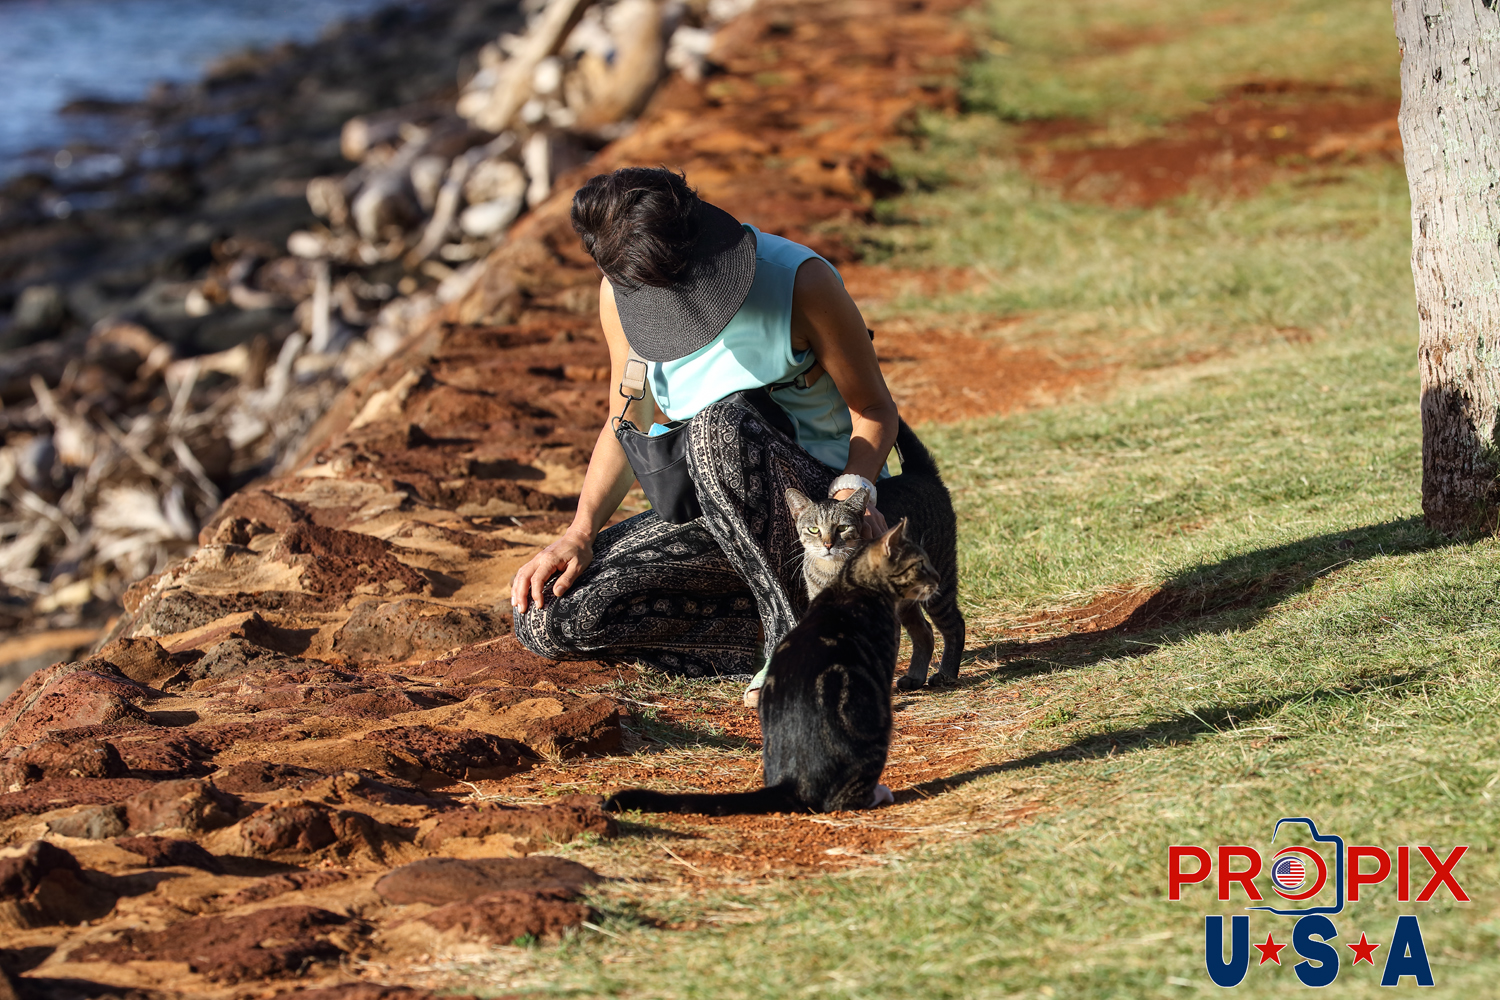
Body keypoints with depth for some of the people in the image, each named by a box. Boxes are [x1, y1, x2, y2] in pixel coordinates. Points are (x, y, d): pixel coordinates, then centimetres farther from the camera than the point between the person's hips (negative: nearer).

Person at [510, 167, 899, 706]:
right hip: (712, 513, 6)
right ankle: (766, 635, -6)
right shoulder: (620, 296, -3)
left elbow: (874, 409, -8)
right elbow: (629, 425, 9)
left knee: (721, 427, -38)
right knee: (545, 617, -14)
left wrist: (855, 490, -28)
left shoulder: (802, 282, -18)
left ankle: (796, 632, -24)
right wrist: (580, 533, -5)